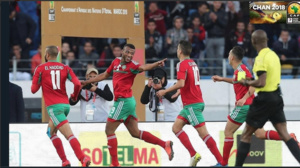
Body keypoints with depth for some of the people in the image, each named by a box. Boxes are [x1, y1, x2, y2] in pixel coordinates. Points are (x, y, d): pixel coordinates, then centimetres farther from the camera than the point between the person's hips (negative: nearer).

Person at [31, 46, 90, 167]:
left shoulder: (40, 69, -1)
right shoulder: (65, 68, 9)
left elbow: (34, 89, 1)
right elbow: (77, 84, -3)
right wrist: (74, 96, 15)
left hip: (53, 106, -6)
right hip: (65, 104, 6)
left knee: (69, 134, -14)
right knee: (51, 132, 20)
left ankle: (83, 159, -24)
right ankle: (64, 161, 12)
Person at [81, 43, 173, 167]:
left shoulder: (132, 66, -12)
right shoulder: (116, 62, 12)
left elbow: (143, 67, -32)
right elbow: (105, 75, 26)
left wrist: (157, 64, -52)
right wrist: (86, 82, 31)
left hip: (123, 101, -8)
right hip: (121, 101, 8)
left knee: (109, 130, -2)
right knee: (135, 133, 10)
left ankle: (115, 163, 2)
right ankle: (165, 144, 10)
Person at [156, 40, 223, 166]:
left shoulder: (182, 64, -12)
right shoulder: (193, 63, 15)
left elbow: (181, 84, -24)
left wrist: (164, 91, -14)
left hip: (191, 104, -9)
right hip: (197, 102, 9)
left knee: (203, 133, -11)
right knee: (176, 127, 8)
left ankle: (221, 161, -13)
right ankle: (194, 154, -1)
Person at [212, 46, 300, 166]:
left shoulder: (241, 69, -13)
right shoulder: (239, 69, 16)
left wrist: (244, 98, -31)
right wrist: (222, 79, 35)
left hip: (244, 105, -9)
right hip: (251, 105, 9)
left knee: (228, 132, 1)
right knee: (260, 134, 4)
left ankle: (224, 163, 2)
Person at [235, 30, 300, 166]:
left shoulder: (261, 58, -17)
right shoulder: (274, 55, 9)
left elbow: (261, 83, -24)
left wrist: (246, 82, -7)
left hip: (264, 99, -7)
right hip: (277, 97, 7)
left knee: (246, 135, 3)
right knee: (284, 134, 4)